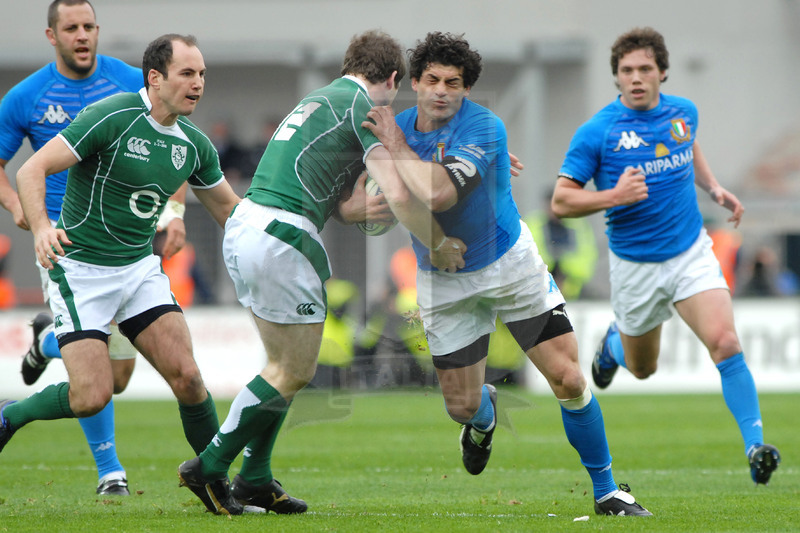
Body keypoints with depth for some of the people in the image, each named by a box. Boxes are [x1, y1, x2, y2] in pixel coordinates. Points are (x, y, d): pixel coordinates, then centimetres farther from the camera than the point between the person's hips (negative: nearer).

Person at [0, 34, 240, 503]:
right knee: (92, 396, -14)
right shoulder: (110, 117, -18)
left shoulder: (195, 144, 3)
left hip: (140, 267, 6)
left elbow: (229, 207, 17)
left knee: (186, 376, -9)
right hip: (81, 270, -6)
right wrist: (41, 227, -37)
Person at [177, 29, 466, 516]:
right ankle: (210, 467, 5)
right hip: (281, 239, -9)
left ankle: (255, 480, 20)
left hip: (243, 229, 9)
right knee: (295, 371, 3)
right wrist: (438, 246, 1)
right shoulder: (364, 108, -4)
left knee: (285, 365, 19)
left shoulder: (323, 100, 24)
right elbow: (398, 195, -12)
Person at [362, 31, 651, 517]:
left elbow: (437, 194, -37)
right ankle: (485, 416, 44)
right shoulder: (396, 126, -5)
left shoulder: (483, 128, -22)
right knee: (462, 405, 4)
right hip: (444, 282, 3)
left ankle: (606, 491, 6)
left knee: (568, 379, -10)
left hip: (509, 261, -3)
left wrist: (398, 149, -24)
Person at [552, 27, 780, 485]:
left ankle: (756, 446, -19)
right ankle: (614, 341, 53)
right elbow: (561, 201, -12)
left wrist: (714, 188, 8)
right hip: (636, 266, -1)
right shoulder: (597, 133, -15)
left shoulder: (683, 112, -1)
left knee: (725, 343, -20)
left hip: (692, 253, 2)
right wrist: (612, 196, -28)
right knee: (642, 368, 17)